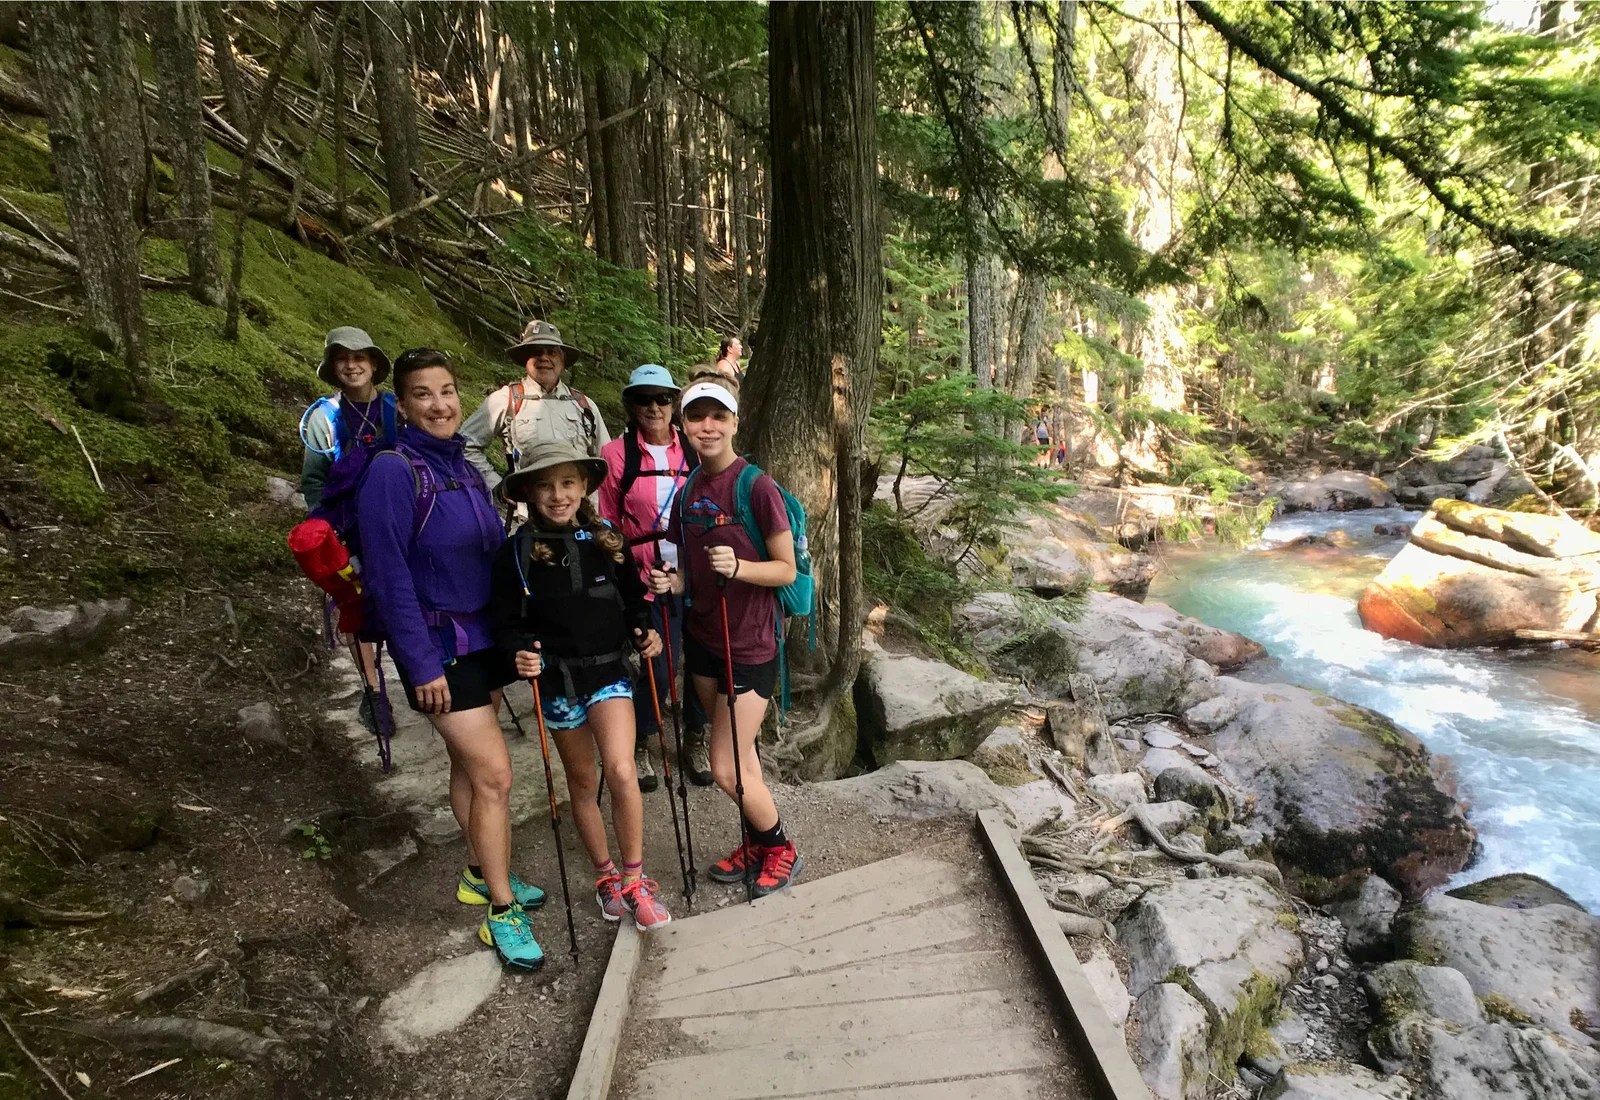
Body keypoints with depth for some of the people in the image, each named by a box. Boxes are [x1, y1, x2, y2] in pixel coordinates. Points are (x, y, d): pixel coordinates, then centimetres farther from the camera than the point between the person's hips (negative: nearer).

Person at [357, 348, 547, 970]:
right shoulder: (392, 472, -16)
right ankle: (500, 911, 11)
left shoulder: (463, 467, 6)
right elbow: (388, 576, -18)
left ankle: (479, 875, 35)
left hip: (484, 637, 7)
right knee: (494, 773, -5)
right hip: (439, 644, -7)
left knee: (468, 762, 19)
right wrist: (421, 664, -18)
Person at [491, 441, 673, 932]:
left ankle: (634, 880, 4)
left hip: (609, 673, 0)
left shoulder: (607, 541, -2)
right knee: (582, 784, 15)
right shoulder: (516, 552, -7)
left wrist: (645, 633, -10)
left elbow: (633, 599, 7)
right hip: (557, 682, 0)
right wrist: (520, 653, -22)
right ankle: (605, 874, 36)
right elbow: (507, 622, -3)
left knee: (621, 771, -17)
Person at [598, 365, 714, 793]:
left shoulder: (693, 450, 6)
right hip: (650, 579, -3)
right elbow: (607, 524, 4)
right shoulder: (617, 454, -1)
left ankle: (694, 741, 33)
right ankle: (639, 746, 26)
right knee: (658, 667, -2)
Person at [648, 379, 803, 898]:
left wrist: (739, 567, -29)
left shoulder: (757, 487, -15)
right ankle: (754, 845, 37)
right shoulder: (688, 492, 5)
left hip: (748, 646, -6)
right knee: (740, 756, 18)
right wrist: (673, 582, -6)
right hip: (702, 639, 6)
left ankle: (781, 848, 23)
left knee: (726, 769, -2)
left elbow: (786, 569, -13)